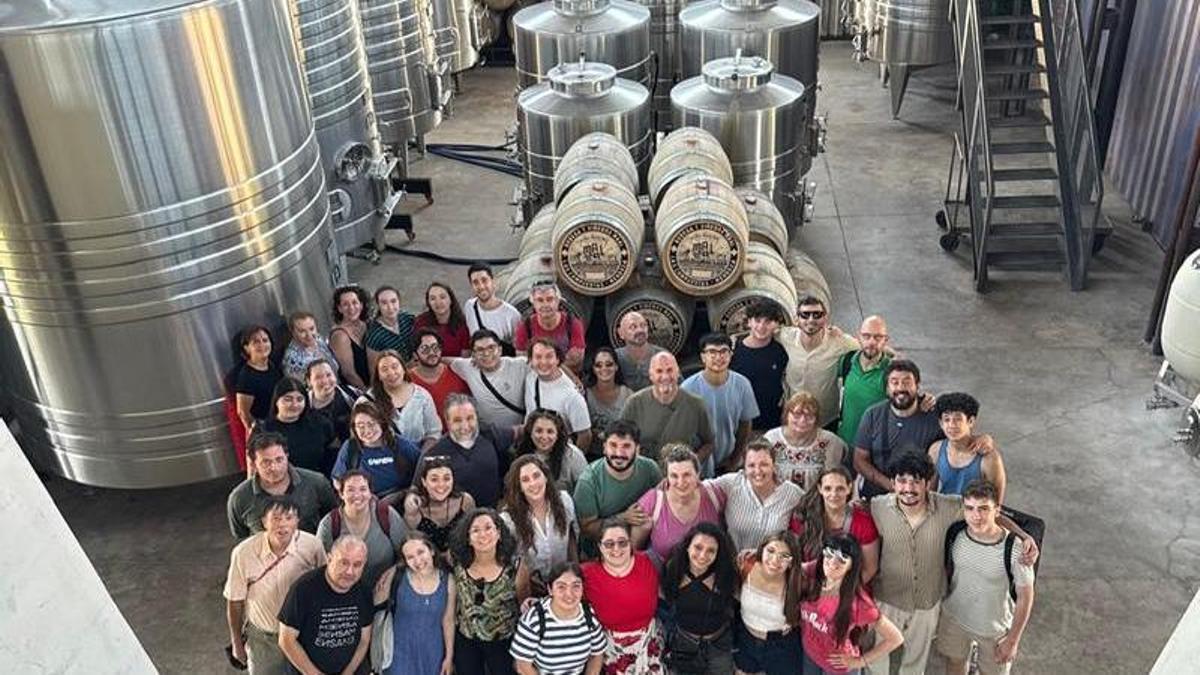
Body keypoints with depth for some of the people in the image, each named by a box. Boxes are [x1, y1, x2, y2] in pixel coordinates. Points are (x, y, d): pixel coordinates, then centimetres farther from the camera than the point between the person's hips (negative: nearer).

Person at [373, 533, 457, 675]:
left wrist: (449, 657, 2)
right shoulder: (397, 576, -14)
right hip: (402, 652, -1)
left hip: (433, 653, 1)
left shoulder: (447, 581, -9)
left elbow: (448, 621, 0)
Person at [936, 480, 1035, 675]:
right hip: (954, 617, 3)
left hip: (995, 628, -3)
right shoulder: (955, 534, -20)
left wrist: (1012, 640, -11)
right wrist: (940, 606, 9)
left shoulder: (1014, 548, -31)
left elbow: (1025, 596, -17)